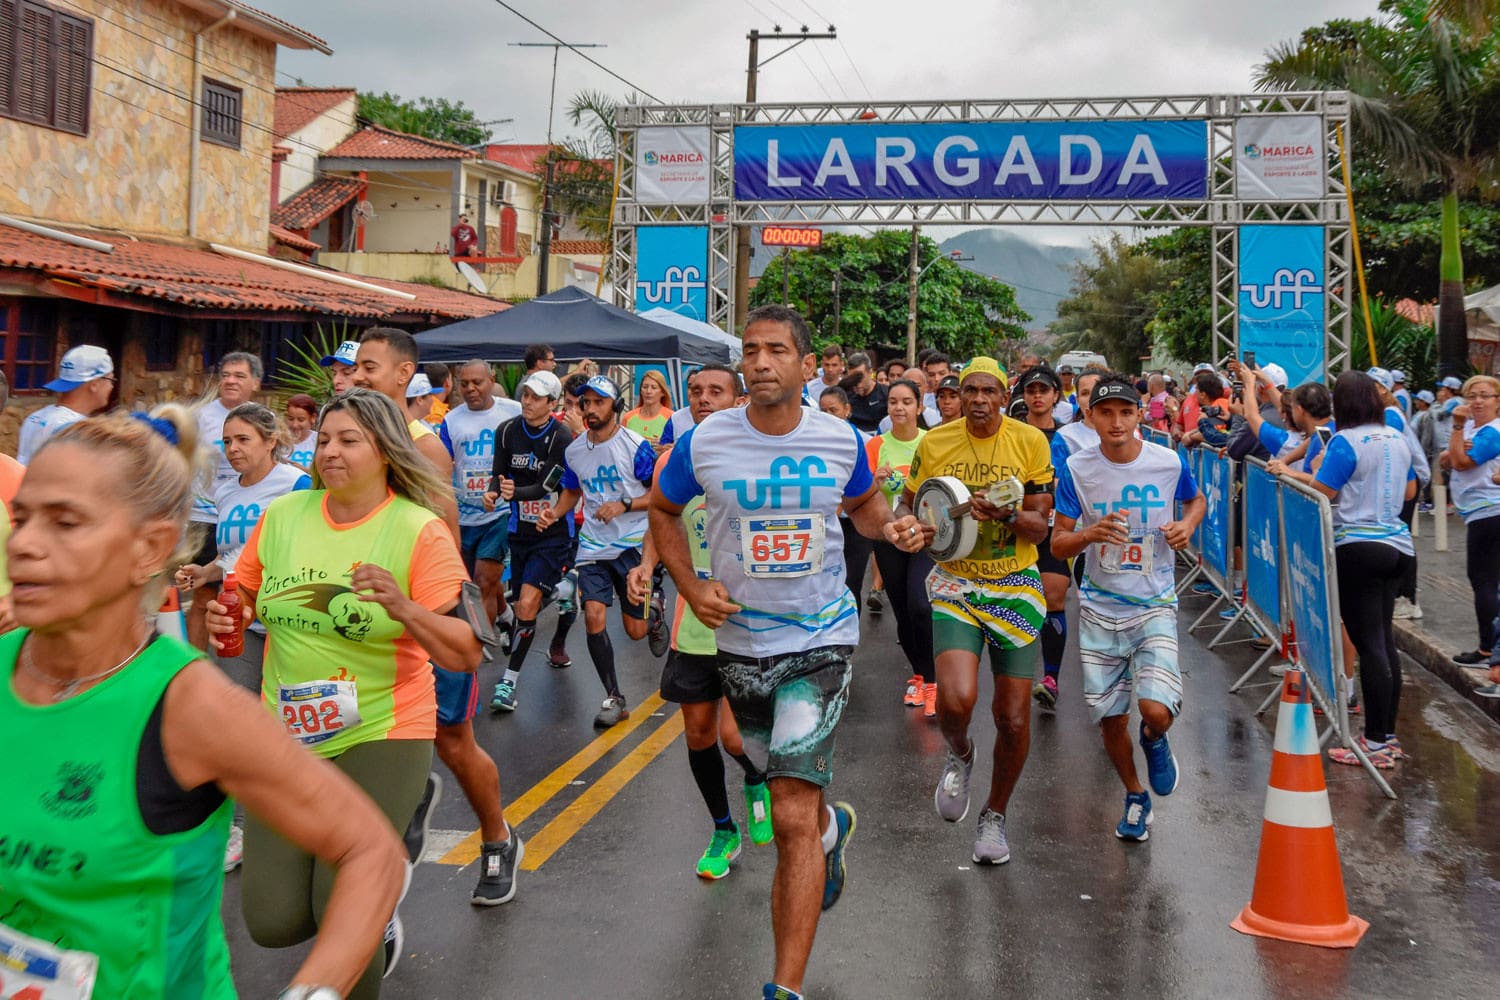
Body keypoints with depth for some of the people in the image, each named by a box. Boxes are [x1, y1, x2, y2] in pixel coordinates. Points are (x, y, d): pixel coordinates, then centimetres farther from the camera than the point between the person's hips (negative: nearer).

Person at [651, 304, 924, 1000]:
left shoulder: (841, 440, -6)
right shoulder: (704, 442, -8)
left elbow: (862, 504, 15)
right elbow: (663, 510, 9)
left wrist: (892, 527, -8)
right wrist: (691, 588, -5)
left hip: (821, 637, -2)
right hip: (740, 639, 3)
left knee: (792, 818, -13)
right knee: (798, 798, 23)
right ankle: (832, 826, 60)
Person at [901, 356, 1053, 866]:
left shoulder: (1030, 441, -5)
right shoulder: (935, 443, -3)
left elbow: (1040, 527, -5)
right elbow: (906, 504, 10)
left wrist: (1005, 514, -25)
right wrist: (907, 524, -13)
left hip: (1015, 586, 0)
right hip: (955, 583, 0)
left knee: (1013, 718, 3)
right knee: (956, 699, -22)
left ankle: (995, 815, 30)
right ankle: (959, 755, 17)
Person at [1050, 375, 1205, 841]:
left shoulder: (1169, 462, -7)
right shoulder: (1076, 469, -7)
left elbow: (1196, 500, 15)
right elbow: (1057, 544, -5)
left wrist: (1187, 524, -7)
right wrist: (1091, 534, -26)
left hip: (1155, 605, -1)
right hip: (1099, 609, 1)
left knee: (1156, 711, -18)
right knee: (1111, 719, 8)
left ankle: (1155, 740, 21)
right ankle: (1136, 796, 36)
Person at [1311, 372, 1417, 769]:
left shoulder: (1345, 442, -14)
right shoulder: (1397, 439, 9)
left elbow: (1321, 492, -17)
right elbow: (1410, 490, 21)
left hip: (1358, 548, -7)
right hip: (1397, 545, 7)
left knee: (1369, 644, -3)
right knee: (1384, 639, 14)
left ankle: (1377, 743, 2)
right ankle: (1389, 734, 21)